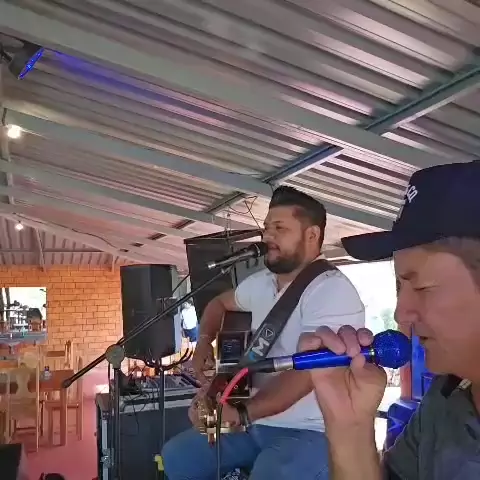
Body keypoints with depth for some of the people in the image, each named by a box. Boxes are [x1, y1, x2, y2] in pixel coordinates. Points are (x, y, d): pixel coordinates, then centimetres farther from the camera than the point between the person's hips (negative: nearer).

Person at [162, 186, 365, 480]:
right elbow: (220, 303, 28)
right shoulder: (262, 283, 9)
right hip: (258, 423, 9)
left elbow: (305, 373, -29)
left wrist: (241, 413, -36)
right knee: (177, 456, 9)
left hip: (311, 432, -8)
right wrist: (205, 342, 10)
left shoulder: (333, 290, -18)